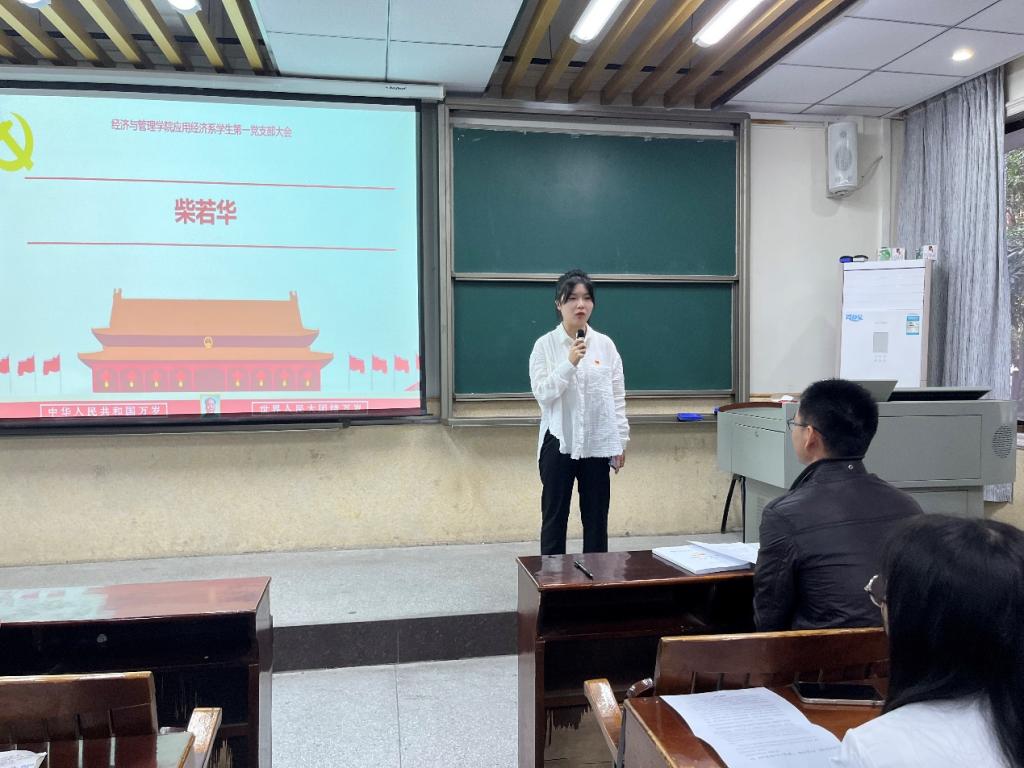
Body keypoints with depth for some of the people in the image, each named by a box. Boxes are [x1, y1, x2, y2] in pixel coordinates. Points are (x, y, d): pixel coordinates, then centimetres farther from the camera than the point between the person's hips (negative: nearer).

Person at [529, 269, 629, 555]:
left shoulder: (606, 344, 3)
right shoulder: (545, 345, -4)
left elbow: (617, 397, 5)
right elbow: (542, 393, -12)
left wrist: (621, 441, 4)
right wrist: (569, 363, -23)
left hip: (597, 444, 2)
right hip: (559, 443, -2)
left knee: (596, 519, 11)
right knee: (554, 517, 8)